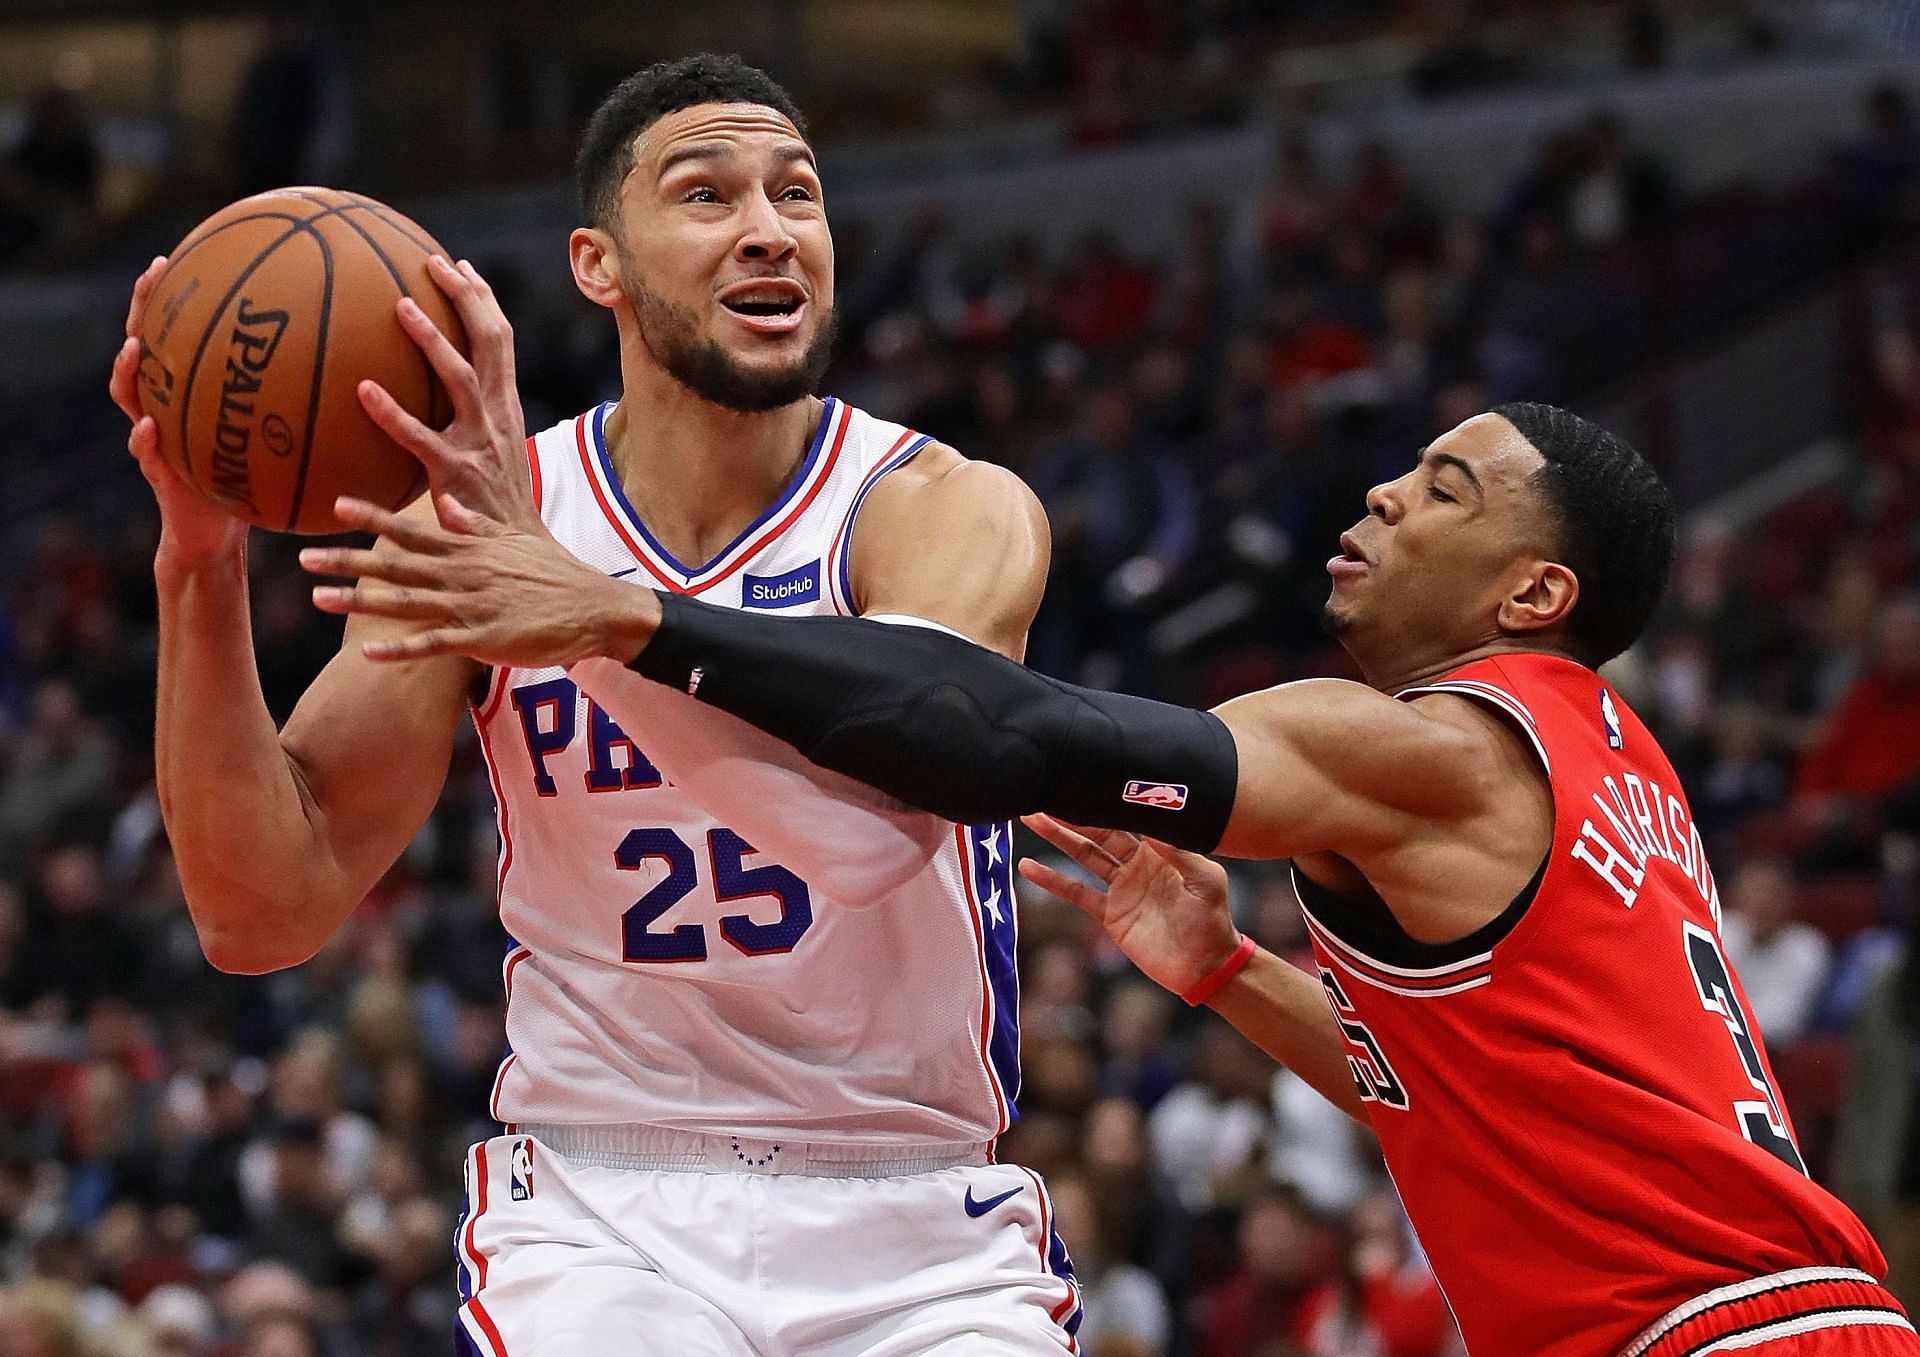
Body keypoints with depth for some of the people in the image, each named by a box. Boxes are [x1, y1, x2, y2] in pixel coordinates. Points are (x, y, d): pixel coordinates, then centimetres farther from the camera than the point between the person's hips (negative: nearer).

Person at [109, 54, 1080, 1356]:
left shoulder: (957, 512, -8)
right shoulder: (467, 516, -1)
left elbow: (910, 766, -30)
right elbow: (262, 914, -6)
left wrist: (568, 598, -41)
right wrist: (203, 565, -19)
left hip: (922, 1242, 0)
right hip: (602, 1214, 0)